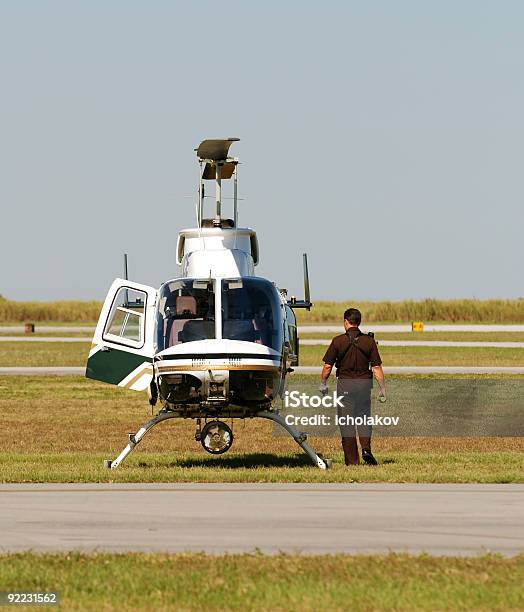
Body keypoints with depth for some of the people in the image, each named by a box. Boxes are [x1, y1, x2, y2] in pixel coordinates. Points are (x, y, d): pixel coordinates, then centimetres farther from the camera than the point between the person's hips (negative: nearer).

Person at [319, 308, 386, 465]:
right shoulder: (369, 341, -1)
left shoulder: (338, 341, -6)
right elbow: (377, 367, -2)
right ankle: (366, 448, -8)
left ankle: (352, 460, 4)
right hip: (364, 384, 2)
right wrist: (382, 388, 4)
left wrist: (323, 384, 12)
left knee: (346, 423, 4)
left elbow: (327, 366, -3)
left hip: (345, 384, -2)